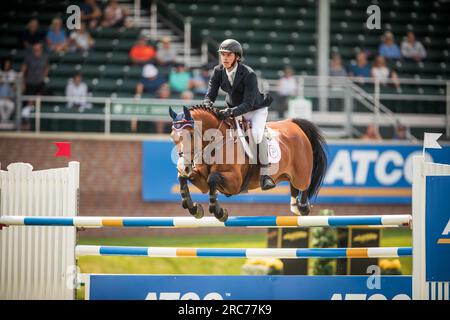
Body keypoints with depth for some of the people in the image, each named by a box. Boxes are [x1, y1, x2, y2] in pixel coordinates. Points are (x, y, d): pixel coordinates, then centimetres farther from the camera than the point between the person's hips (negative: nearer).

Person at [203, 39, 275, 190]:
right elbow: (210, 95, -11)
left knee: (256, 133, -31)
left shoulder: (249, 74, -29)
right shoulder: (218, 71, -12)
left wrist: (231, 112, -48)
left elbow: (248, 104, -33)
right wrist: (207, 105, -36)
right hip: (233, 109, 6)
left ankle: (264, 173, -23)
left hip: (256, 109, -6)